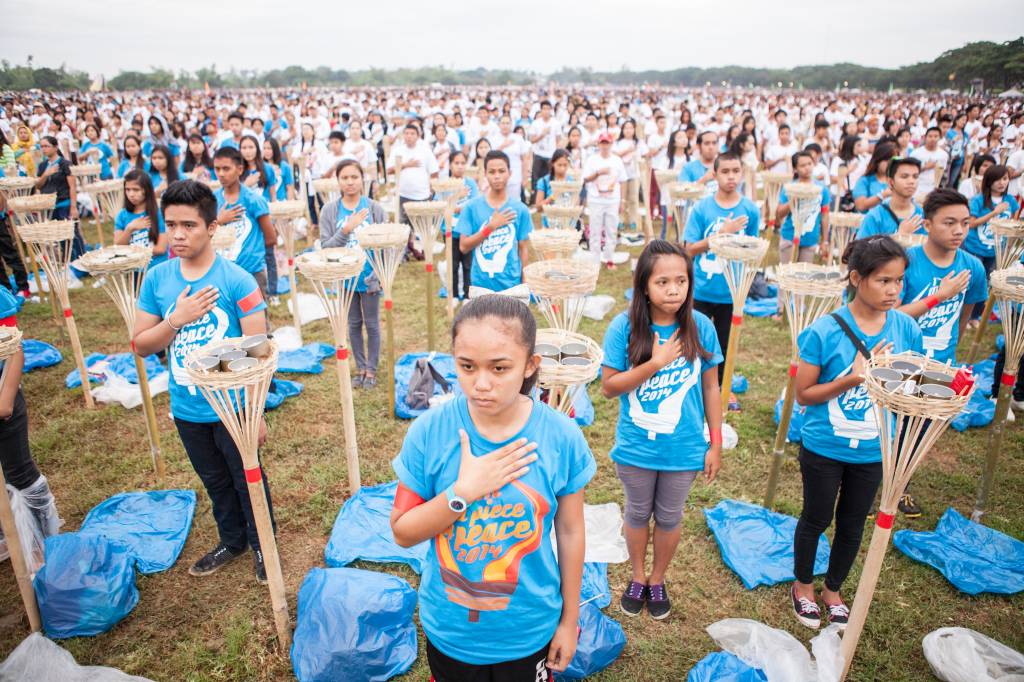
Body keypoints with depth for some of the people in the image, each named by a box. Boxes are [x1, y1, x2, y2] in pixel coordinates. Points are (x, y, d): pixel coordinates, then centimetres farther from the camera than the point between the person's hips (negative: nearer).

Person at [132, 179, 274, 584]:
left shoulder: (237, 280, -17)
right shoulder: (157, 278, -4)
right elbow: (140, 345, 0)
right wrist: (177, 319, -19)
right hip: (187, 410, 4)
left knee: (248, 480, 14)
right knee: (215, 482, 23)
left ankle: (263, 546, 36)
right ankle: (232, 541, 45)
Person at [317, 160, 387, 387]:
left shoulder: (374, 208, -6)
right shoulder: (330, 210, -3)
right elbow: (325, 247, -8)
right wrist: (346, 229, -23)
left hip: (369, 276, -1)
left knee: (372, 324, 10)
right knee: (354, 324, 14)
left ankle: (371, 370, 25)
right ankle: (360, 368, 29)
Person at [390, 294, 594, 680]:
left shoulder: (562, 437, -18)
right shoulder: (429, 432, -19)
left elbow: (570, 532, -6)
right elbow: (402, 532, -11)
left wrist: (569, 620, 4)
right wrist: (462, 491, -27)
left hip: (528, 631, 0)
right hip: (448, 630, 1)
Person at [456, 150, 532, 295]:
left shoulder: (520, 209, 0)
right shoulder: (472, 207, -2)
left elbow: (523, 249, 4)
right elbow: (463, 246, -5)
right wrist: (491, 227, -14)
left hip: (511, 284, 0)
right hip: (480, 284, 0)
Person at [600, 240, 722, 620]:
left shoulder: (700, 327, -13)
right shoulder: (624, 327, -17)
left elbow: (711, 387, -3)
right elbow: (608, 387, -14)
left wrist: (716, 443, 1)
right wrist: (655, 364, -26)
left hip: (684, 447, 1)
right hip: (636, 446, -1)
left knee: (669, 517, 20)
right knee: (638, 514, 21)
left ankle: (657, 581, 45)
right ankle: (638, 577, 46)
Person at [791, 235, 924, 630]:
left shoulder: (906, 327, -8)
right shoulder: (825, 331, -20)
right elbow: (803, 394, -14)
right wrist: (852, 380, -28)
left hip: (874, 450, 4)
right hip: (825, 447, -3)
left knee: (852, 524, 20)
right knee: (816, 519, 17)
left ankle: (833, 591, 44)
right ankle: (803, 586, 42)